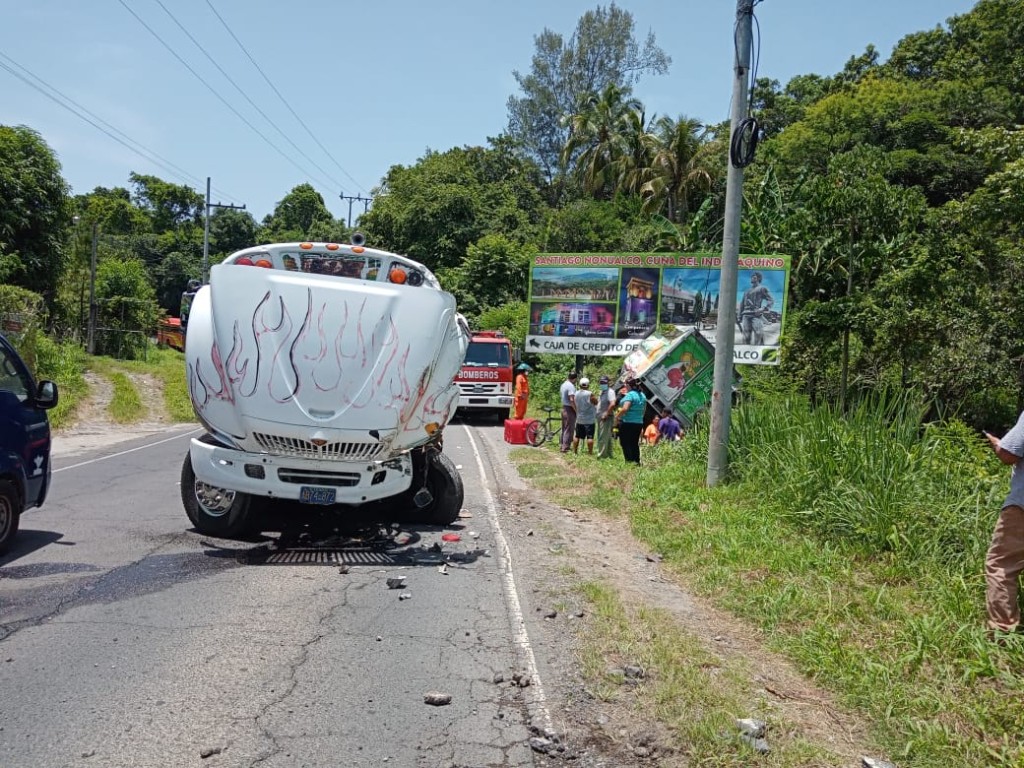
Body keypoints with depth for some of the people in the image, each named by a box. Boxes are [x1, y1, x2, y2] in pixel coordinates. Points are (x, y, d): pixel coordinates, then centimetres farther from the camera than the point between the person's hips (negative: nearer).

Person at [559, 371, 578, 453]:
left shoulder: (563, 384, 10)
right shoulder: (571, 386, -19)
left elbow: (560, 395, 25)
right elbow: (572, 400, -25)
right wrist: (576, 410, -19)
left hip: (564, 408, 10)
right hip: (570, 409, -10)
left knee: (564, 428, 17)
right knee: (569, 429, -5)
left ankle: (563, 445, 25)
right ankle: (566, 447, -4)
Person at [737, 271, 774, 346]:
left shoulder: (762, 289, 11)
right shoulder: (747, 291, 28)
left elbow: (771, 301, 2)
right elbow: (742, 304, 24)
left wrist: (763, 309, -16)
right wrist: (739, 317, 12)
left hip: (756, 315, -5)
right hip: (746, 316, 5)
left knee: (758, 334, -16)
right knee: (746, 336, -2)